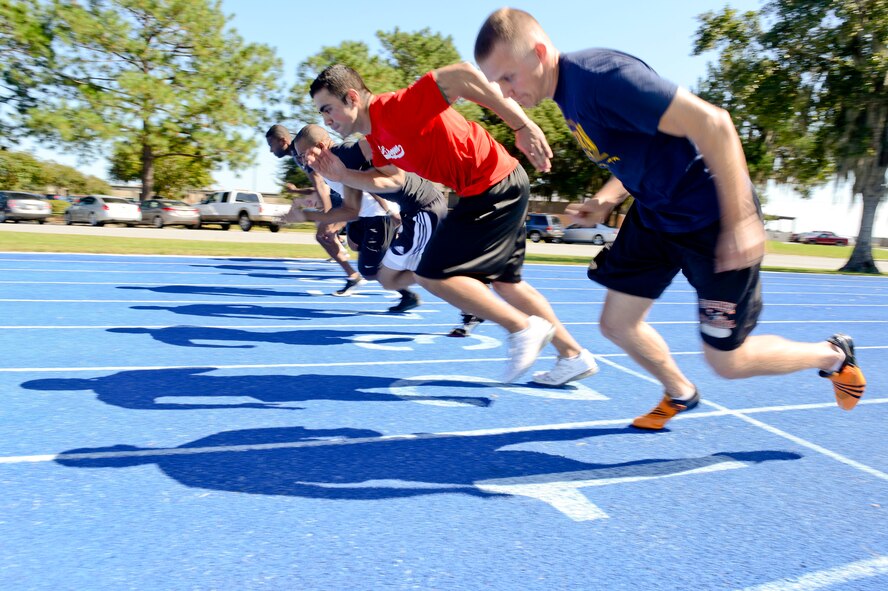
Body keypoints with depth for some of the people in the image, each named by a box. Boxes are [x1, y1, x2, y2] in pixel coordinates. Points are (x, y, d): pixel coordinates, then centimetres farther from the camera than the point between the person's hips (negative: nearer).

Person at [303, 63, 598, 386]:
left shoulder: (395, 108, -21)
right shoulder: (377, 137, 7)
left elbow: (461, 75, -28)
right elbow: (393, 180, 18)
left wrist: (522, 125, -28)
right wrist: (341, 174, 3)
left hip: (495, 186, -10)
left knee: (434, 274, -10)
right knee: (505, 282, 20)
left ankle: (524, 329, 2)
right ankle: (573, 356, 31)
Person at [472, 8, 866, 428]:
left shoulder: (600, 76, -27)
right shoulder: (567, 95, 3)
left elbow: (712, 123, -29)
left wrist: (740, 220, -28)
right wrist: (605, 201, -1)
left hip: (713, 219, -8)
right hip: (654, 215, 8)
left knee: (726, 361, 2)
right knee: (617, 324, 9)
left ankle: (833, 355, 31)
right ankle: (680, 393, 36)